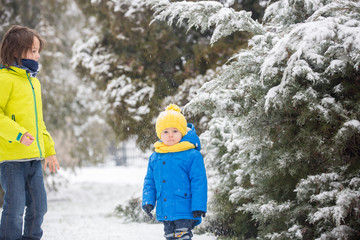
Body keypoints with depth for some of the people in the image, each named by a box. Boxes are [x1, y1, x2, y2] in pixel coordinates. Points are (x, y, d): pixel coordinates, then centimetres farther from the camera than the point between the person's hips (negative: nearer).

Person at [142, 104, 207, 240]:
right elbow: (149, 182, 17)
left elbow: (199, 183, -8)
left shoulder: (192, 156, -7)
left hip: (184, 211, -6)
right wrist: (148, 202, 5)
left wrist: (199, 207, -11)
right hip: (165, 212, 6)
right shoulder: (154, 158, 10)